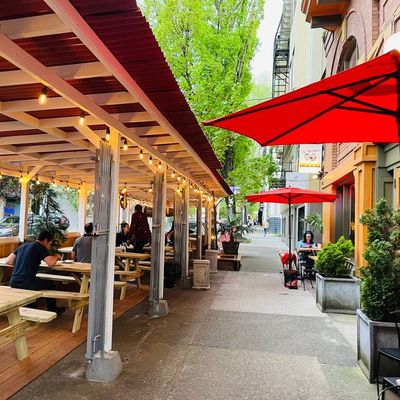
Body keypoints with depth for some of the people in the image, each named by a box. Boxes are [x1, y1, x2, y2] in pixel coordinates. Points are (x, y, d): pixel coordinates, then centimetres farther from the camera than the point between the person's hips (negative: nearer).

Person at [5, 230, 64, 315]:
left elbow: (7, 261, 16)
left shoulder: (23, 246, 17)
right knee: (50, 285, 17)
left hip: (13, 283, 7)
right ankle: (52, 311, 32)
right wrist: (56, 256, 6)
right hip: (26, 284, -7)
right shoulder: (40, 247, -4)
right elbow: (51, 263, -15)